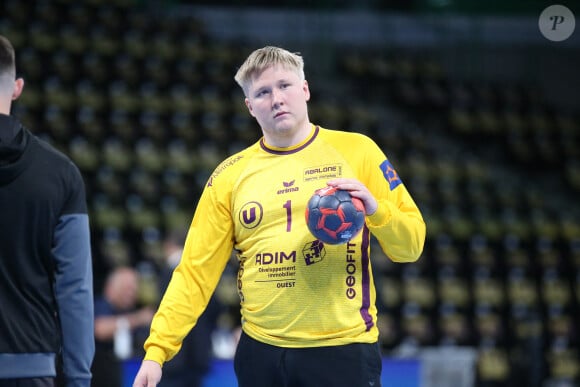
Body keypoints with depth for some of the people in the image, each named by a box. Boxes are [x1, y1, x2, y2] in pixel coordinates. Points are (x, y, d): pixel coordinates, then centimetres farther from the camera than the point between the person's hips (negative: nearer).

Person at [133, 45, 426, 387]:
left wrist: (374, 208, -17)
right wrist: (157, 349, -4)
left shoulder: (356, 151, 2)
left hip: (343, 349, -2)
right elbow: (196, 271, 5)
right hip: (262, 353, 2)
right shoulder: (229, 176, 7)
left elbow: (411, 245, 2)